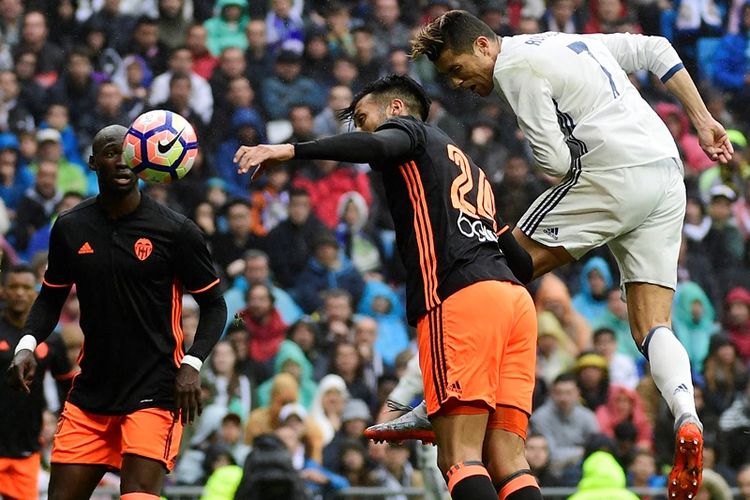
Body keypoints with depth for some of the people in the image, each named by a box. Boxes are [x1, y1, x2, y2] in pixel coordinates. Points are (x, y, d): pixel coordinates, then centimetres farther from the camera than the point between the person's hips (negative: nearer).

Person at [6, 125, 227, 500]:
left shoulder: (175, 230, -7)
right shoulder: (70, 228, 3)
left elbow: (214, 305, 0)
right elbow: (51, 296, 16)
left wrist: (191, 364, -14)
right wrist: (27, 345, -2)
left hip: (154, 392, -4)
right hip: (91, 389, 4)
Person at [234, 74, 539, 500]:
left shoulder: (409, 127, 14)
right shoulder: (470, 168, 35)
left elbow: (377, 146, -12)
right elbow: (525, 261, 31)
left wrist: (289, 150, -17)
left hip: (462, 297, -8)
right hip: (516, 299, 8)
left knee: (460, 460, -14)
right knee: (506, 461, 1)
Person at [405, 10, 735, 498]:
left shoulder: (515, 65, -3)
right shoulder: (571, 42, 23)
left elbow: (557, 161, -10)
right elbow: (656, 50, 24)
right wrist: (703, 120, 21)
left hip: (614, 181, -9)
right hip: (669, 177, 9)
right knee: (652, 327, 4)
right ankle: (687, 422, -22)